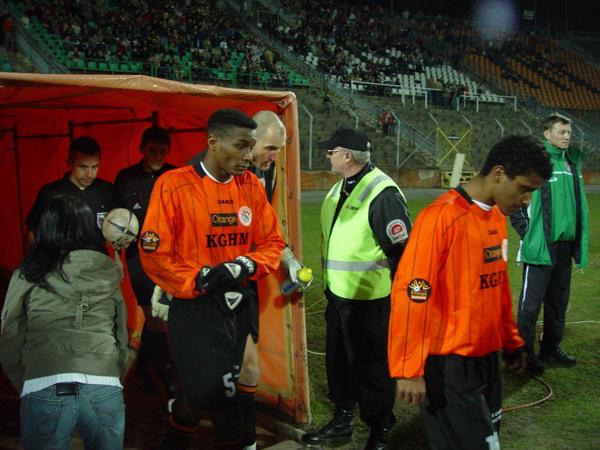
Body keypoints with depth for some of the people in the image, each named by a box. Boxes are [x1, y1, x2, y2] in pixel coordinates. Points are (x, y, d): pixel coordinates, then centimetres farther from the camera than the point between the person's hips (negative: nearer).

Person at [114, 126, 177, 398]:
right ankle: (167, 378, 9)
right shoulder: (126, 178, 0)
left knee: (155, 316, 12)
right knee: (155, 317, -2)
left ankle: (143, 368, 33)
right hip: (140, 255, -1)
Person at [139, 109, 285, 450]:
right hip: (194, 305, -5)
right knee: (208, 390, -10)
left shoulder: (252, 186, 4)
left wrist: (245, 265, -11)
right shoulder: (174, 185, -11)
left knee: (221, 389, 11)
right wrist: (199, 280, -16)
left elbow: (273, 242, 7)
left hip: (237, 303, 5)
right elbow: (153, 253, -11)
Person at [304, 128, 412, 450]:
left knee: (371, 368, 3)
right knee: (338, 361, 18)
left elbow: (402, 251, -18)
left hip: (369, 300, -9)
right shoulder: (339, 188, 10)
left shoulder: (382, 193, -19)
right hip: (338, 295, 9)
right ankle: (342, 422, 35)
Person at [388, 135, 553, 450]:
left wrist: (511, 341, 20)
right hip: (448, 363, -8)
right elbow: (411, 294, -22)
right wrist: (410, 370, -21)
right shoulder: (442, 216, -20)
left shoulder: (498, 216, 6)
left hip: (486, 357, 8)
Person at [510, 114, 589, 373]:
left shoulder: (572, 162, 11)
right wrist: (527, 232, -10)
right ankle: (525, 353, 10)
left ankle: (551, 347, 30)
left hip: (565, 247, 7)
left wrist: (578, 240, 14)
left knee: (558, 301, 16)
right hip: (540, 248, -7)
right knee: (531, 303, -1)